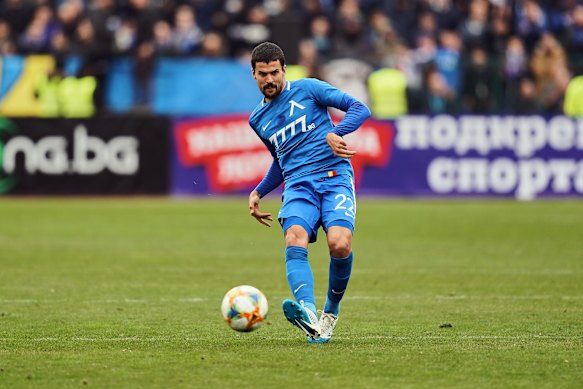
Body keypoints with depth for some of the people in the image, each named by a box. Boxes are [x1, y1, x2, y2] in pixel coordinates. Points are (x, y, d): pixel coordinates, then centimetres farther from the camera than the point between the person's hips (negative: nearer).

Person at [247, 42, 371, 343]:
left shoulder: (307, 89, 7)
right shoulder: (258, 119, 23)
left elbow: (359, 108, 1)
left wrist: (335, 134, -15)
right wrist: (258, 192, 25)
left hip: (334, 175, -3)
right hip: (297, 185, 3)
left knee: (339, 244, -27)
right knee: (295, 240, -29)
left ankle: (331, 311, 0)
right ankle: (308, 313, -53)